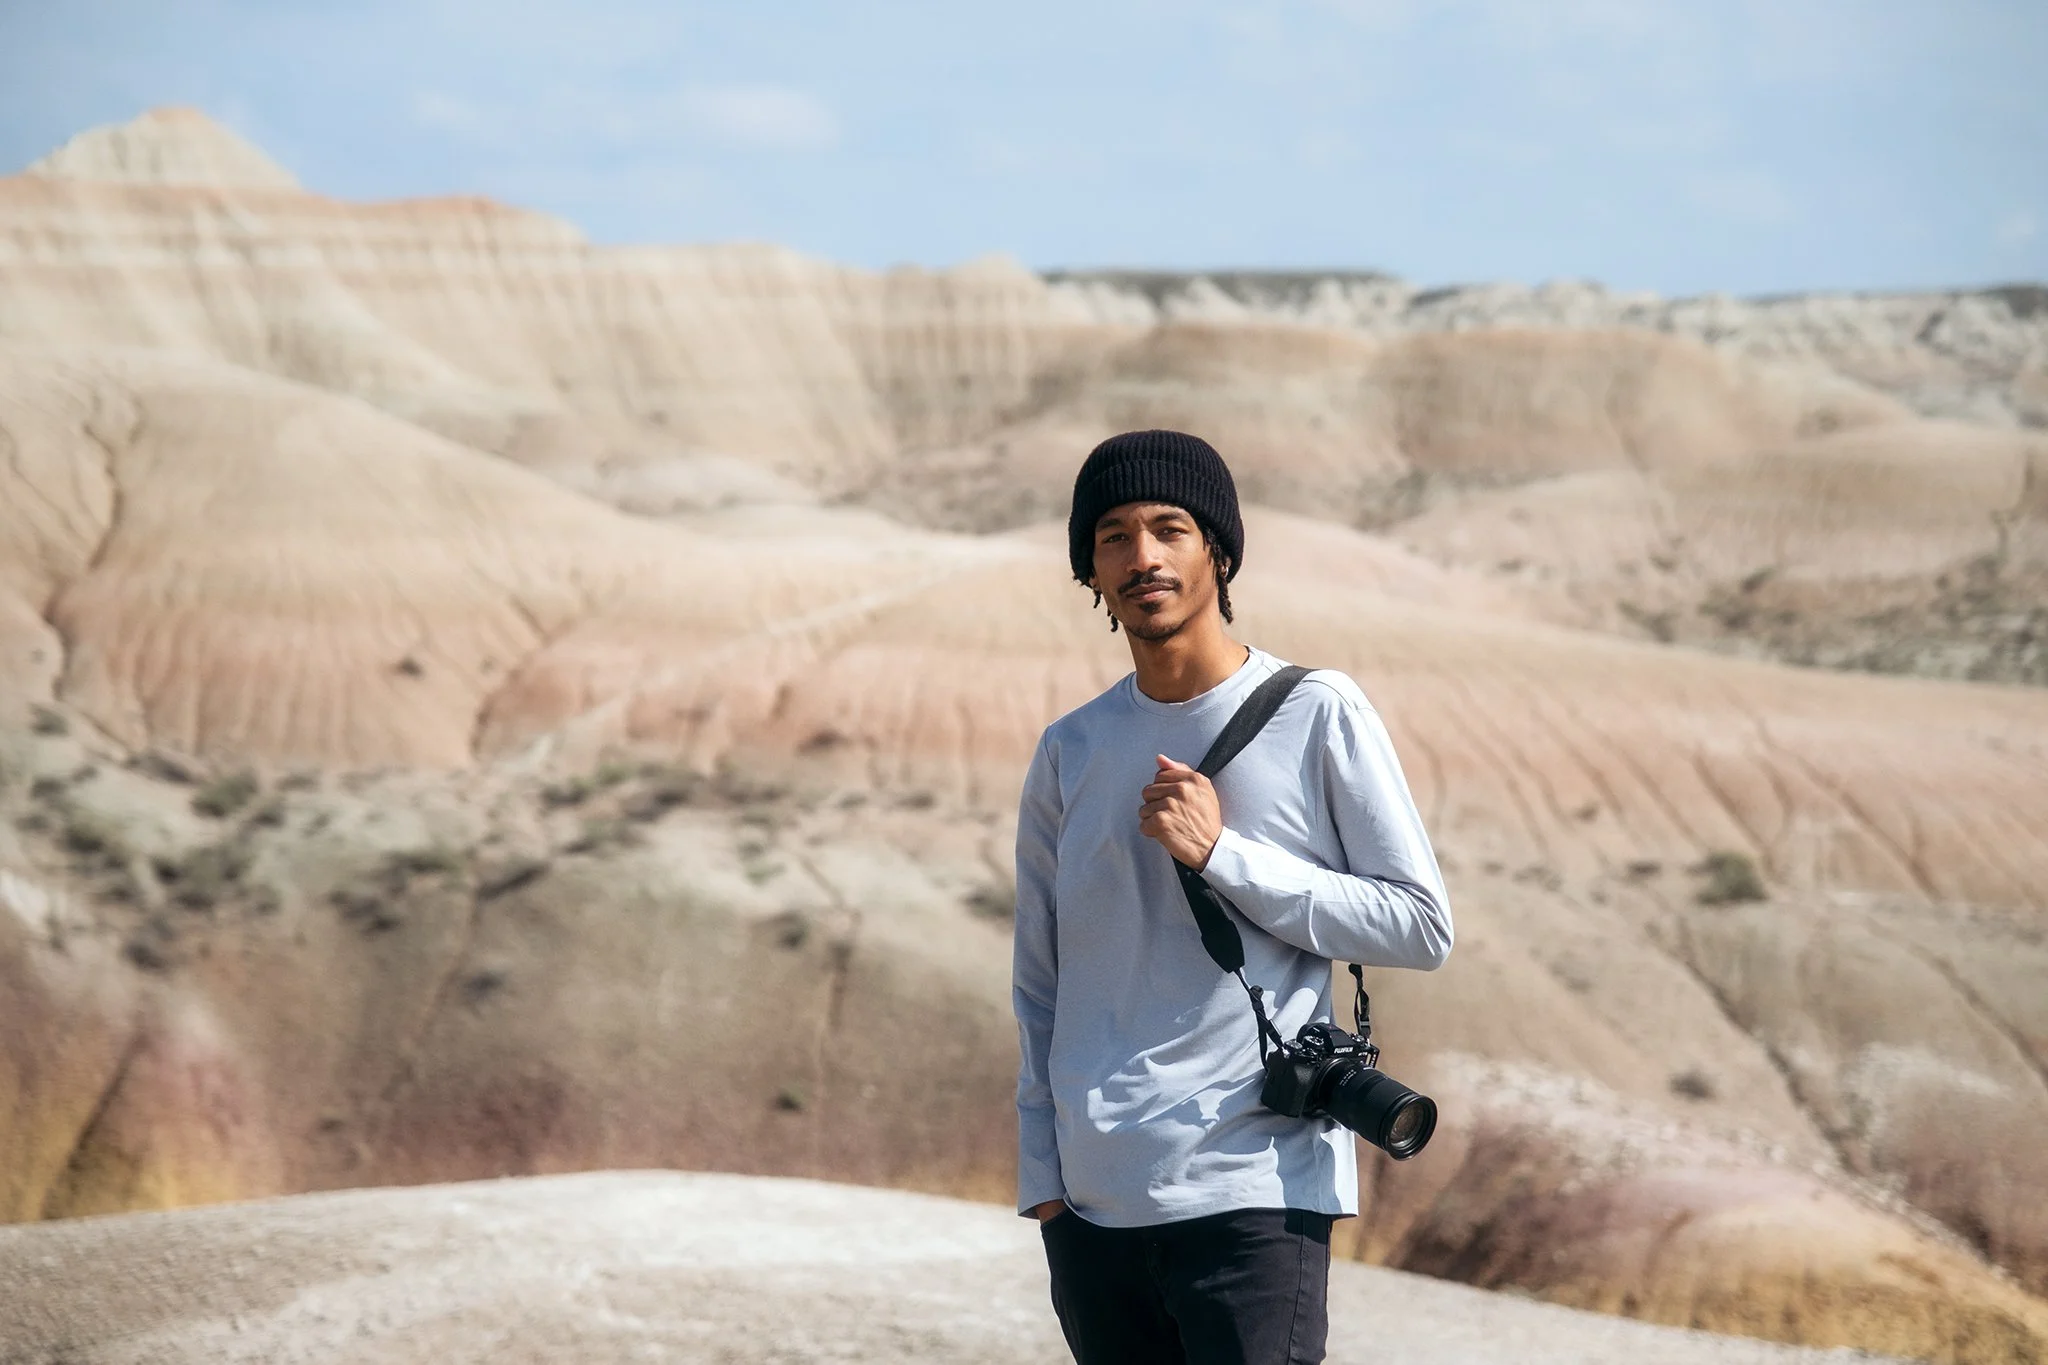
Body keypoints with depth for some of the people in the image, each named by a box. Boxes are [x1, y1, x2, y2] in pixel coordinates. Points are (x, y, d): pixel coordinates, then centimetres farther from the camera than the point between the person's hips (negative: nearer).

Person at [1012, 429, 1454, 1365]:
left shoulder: (1317, 716, 0)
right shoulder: (1070, 755, 12)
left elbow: (1421, 926, -2)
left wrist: (1223, 855, -10)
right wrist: (1042, 1178, 8)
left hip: (1255, 1192, -4)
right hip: (1094, 1206, 4)